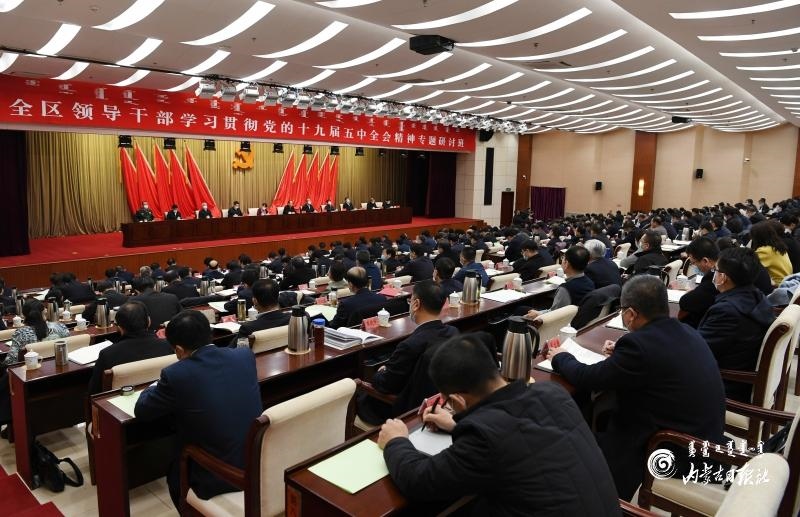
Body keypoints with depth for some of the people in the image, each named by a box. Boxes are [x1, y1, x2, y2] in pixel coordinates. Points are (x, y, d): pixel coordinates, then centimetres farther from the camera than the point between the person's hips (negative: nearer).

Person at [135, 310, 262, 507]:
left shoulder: (176, 374, -19)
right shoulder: (246, 355, -7)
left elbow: (141, 411, -1)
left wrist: (154, 388, 19)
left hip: (216, 477, -4)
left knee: (174, 475, 30)